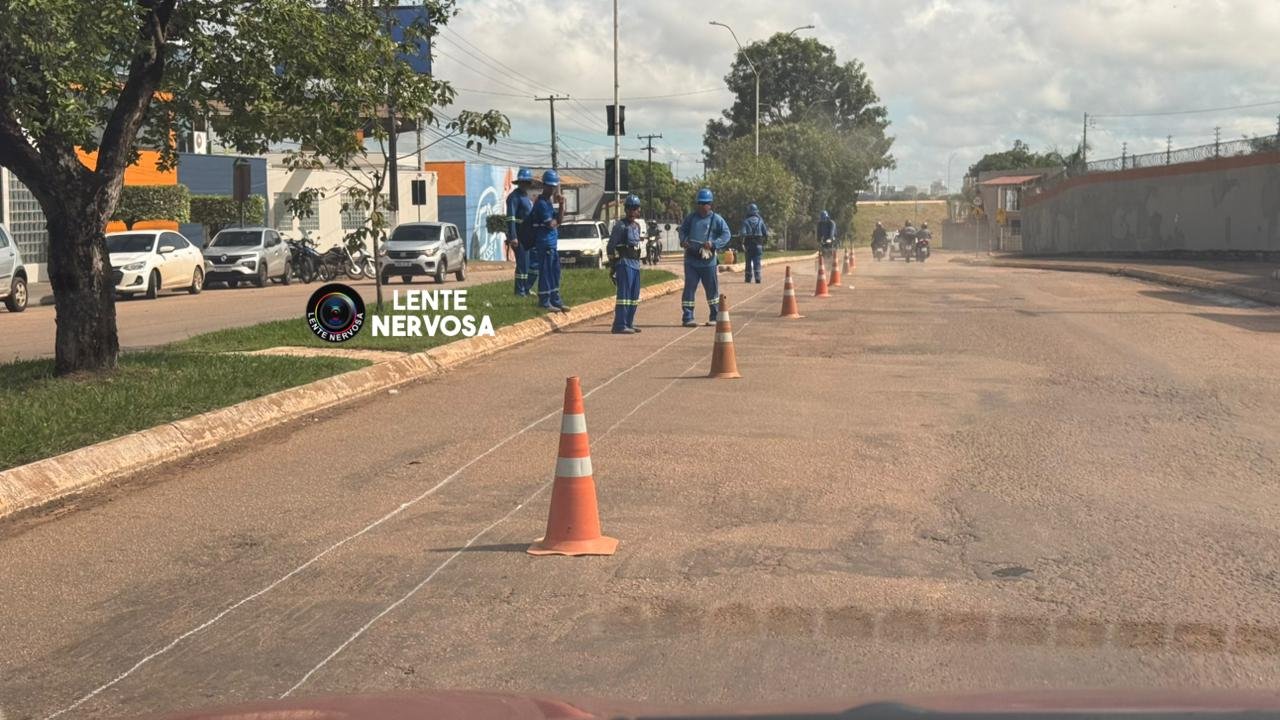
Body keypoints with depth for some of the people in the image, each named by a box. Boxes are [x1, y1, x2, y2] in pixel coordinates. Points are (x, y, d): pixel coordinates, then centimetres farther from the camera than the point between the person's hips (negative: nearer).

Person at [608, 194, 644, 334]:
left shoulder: (637, 226, 16)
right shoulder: (620, 225, -7)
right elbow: (611, 245, -9)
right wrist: (613, 264, -12)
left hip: (636, 263, 8)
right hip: (624, 263, -8)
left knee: (634, 296, 11)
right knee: (624, 294, -13)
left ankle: (629, 323, 19)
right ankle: (620, 325, -14)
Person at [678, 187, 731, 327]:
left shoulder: (716, 219, -2)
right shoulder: (691, 217, 8)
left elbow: (726, 235, -5)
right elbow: (683, 229, 18)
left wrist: (713, 244, -18)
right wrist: (683, 240, -3)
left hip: (708, 260, -2)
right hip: (691, 259, 2)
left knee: (712, 288, 7)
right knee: (689, 288, -1)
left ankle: (715, 317, 20)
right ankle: (687, 318, 1)